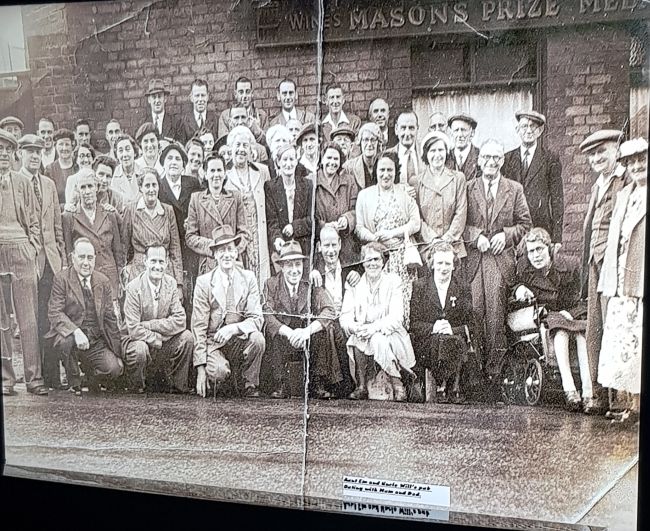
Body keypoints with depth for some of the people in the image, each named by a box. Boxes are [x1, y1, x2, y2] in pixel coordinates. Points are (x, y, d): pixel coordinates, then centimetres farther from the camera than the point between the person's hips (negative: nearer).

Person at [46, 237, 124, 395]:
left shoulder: (103, 282, 6)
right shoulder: (61, 279, -4)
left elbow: (110, 318, 8)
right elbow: (54, 313, -14)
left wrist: (117, 354, 5)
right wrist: (76, 332, -33)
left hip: (96, 340, 3)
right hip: (68, 334, -2)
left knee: (114, 369, -19)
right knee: (69, 339, -37)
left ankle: (88, 368, 19)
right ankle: (74, 382, -7)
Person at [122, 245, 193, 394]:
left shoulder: (170, 283, -5)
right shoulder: (134, 288, -17)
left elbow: (180, 321, -12)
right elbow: (134, 330, -22)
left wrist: (148, 325, -19)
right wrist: (159, 339, -19)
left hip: (163, 343, 4)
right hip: (137, 340, -4)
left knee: (187, 336, -18)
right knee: (140, 349, -35)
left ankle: (178, 387, -1)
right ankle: (137, 389, -4)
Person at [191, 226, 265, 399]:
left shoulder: (248, 278, 1)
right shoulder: (204, 281, -5)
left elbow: (257, 319, -6)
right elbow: (198, 327, -6)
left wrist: (234, 328, -28)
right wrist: (200, 367, -12)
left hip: (239, 342, 2)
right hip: (212, 343, -2)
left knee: (257, 339, -29)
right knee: (218, 372, -31)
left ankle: (249, 388, -7)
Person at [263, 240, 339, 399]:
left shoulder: (311, 284, -6)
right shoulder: (271, 284, -5)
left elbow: (329, 310, -19)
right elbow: (267, 316, -17)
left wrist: (307, 331, -35)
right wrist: (289, 332, -35)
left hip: (309, 340, 0)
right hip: (281, 341, 0)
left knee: (322, 330, -26)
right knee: (274, 332, -29)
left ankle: (318, 385, -18)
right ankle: (280, 386, -19)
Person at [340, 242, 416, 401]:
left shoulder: (393, 282, -1)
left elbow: (396, 318, -12)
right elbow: (344, 317, -3)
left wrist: (374, 327, -29)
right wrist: (356, 327, -25)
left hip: (389, 336, -2)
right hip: (361, 335, 2)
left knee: (378, 340, -33)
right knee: (357, 339, -30)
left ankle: (397, 386, -18)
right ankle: (361, 387, -19)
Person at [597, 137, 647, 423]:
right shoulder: (623, 195, 18)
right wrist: (607, 282, 14)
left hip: (641, 287, -6)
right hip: (620, 287, 7)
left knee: (637, 344, -3)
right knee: (618, 343, 9)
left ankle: (636, 404, 6)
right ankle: (622, 400, 18)